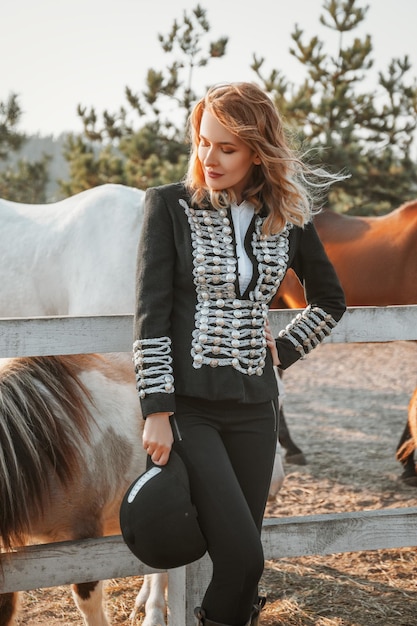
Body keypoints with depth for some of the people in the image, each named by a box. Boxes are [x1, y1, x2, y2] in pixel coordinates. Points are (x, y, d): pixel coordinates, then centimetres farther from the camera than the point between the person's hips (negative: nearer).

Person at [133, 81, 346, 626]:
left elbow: (330, 301, 21)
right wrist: (156, 413, -12)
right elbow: (151, 313, -8)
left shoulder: (287, 218, 6)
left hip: (253, 404, 4)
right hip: (186, 402, -4)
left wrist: (282, 352, 9)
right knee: (242, 556, -14)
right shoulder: (170, 205, -4)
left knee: (243, 561, 7)